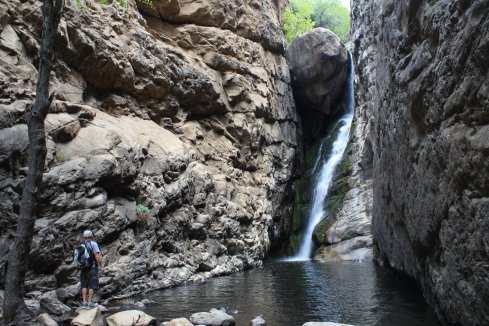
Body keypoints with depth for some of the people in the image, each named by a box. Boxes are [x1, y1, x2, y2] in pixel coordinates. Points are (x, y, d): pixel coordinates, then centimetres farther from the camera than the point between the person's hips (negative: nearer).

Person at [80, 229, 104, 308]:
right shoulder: (93, 244, -10)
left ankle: (84, 302, 8)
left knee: (84, 285, 9)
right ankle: (90, 303, -2)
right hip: (92, 267, -5)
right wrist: (101, 266, -11)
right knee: (91, 286, -1)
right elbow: (97, 256, -16)